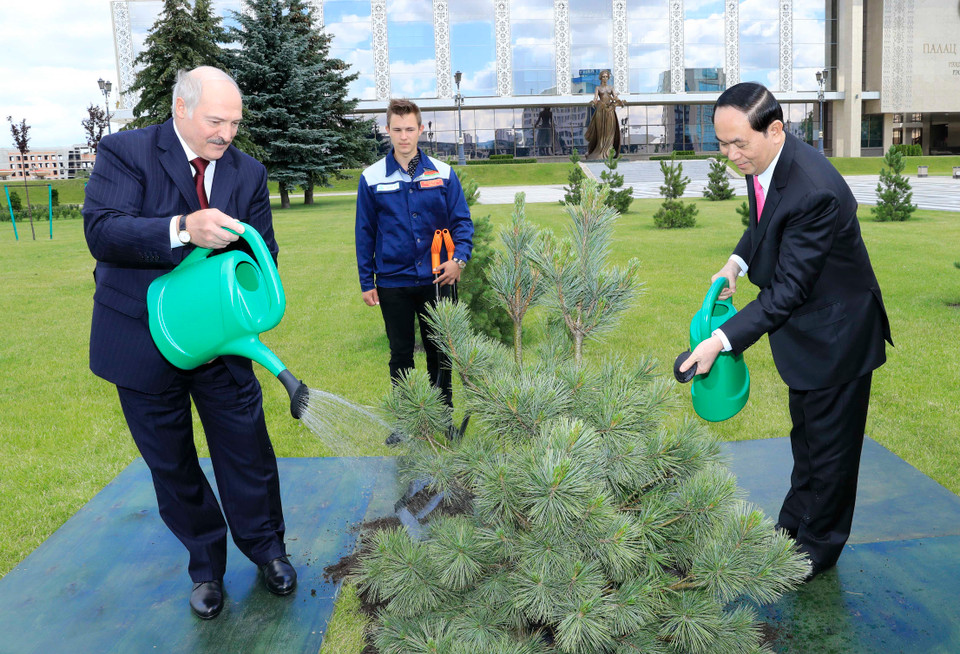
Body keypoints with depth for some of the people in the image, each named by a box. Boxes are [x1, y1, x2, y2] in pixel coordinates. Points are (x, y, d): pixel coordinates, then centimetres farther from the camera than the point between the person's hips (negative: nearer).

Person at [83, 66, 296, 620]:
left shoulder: (249, 172, 3)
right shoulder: (125, 152, -9)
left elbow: (263, 250, 2)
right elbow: (102, 231, -22)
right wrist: (182, 230, -37)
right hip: (145, 340, -2)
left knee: (247, 449, 8)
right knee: (171, 463, 12)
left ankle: (265, 545, 32)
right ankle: (206, 564, 33)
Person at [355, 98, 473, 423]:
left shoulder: (443, 174, -1)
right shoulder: (372, 178, -1)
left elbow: (462, 221, 3)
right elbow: (365, 232, 4)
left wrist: (459, 257, -14)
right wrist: (366, 282, 2)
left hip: (436, 279, 0)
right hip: (392, 283, 0)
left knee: (439, 350, 12)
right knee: (401, 353, 11)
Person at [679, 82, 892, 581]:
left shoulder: (815, 191, -35)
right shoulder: (761, 161, -8)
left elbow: (789, 289, -32)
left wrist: (723, 340, -35)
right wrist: (737, 261, -5)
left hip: (835, 331, -9)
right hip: (803, 326, 9)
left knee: (829, 446, 10)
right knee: (805, 436, 25)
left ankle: (819, 547, 30)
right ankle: (793, 524, 44)